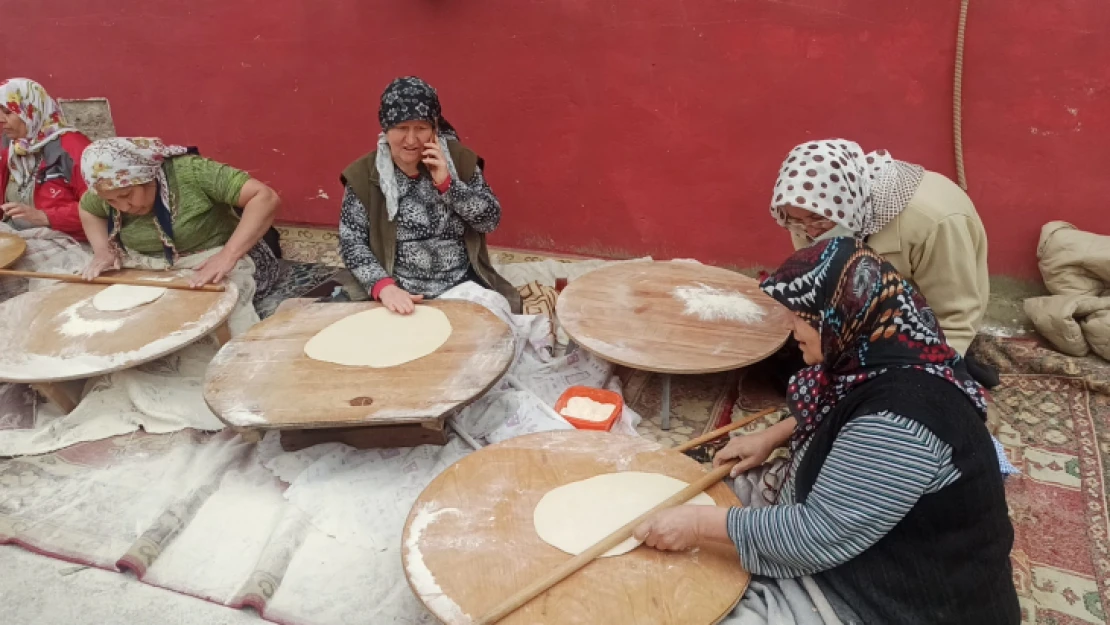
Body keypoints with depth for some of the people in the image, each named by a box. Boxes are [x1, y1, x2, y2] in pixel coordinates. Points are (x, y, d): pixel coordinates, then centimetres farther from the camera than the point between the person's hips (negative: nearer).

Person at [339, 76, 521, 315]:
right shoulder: (363, 175, -3)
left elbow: (491, 220, -2)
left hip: (463, 286, 1)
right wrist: (384, 286, -22)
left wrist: (446, 182, -15)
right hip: (399, 294, -1)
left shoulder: (460, 159, 0)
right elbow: (351, 243, -6)